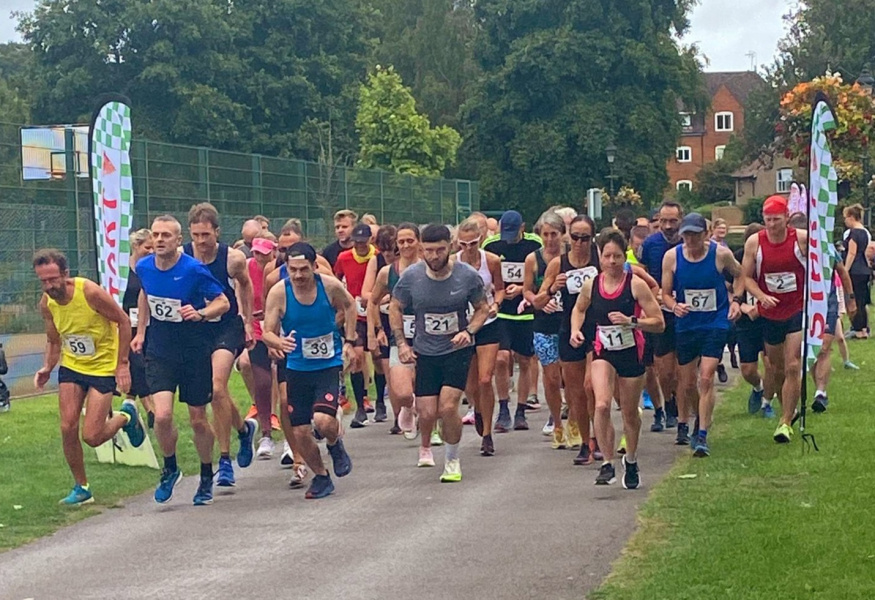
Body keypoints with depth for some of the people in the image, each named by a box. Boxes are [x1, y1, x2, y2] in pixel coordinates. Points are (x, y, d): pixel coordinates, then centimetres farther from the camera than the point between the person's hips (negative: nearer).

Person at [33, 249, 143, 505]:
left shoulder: (90, 292, -25)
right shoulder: (46, 304, -7)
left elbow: (123, 322, -13)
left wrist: (122, 364, -15)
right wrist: (47, 368, -8)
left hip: (103, 367, -5)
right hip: (71, 367, 5)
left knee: (91, 437, -9)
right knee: (68, 429, -7)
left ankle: (126, 416, 23)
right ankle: (81, 488, 12)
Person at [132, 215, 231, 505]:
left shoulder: (194, 270, -17)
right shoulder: (144, 267, -4)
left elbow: (223, 302, -11)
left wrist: (201, 313, -30)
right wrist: (141, 332, 19)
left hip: (195, 353, -2)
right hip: (159, 352, 2)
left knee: (198, 419, 8)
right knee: (162, 415, -15)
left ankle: (206, 478, 29)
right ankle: (170, 469, 12)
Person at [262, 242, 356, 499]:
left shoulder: (330, 286, -12)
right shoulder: (278, 292, -12)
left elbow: (349, 305, 10)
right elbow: (267, 332, -11)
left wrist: (349, 341, 7)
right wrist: (279, 342, -33)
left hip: (329, 364, -2)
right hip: (297, 369, 2)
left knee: (323, 420, -23)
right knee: (300, 432, 2)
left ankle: (335, 445, 13)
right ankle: (321, 477, 27)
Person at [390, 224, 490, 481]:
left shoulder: (468, 276, -12)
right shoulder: (411, 276, -10)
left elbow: (482, 308, 4)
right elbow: (395, 308, 6)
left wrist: (468, 332, -14)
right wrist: (401, 343, -1)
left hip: (458, 350, -1)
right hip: (424, 352, 1)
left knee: (448, 407, -16)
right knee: (427, 413, -3)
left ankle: (452, 460, 8)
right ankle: (425, 446, 33)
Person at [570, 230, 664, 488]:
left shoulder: (636, 285, -12)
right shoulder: (590, 285, -3)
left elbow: (659, 323, -12)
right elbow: (579, 309, 20)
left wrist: (631, 321, -25)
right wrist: (575, 330, 2)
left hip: (631, 353, -1)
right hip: (603, 353, 1)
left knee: (630, 413, 13)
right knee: (602, 405, -23)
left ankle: (631, 461, 39)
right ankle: (607, 463, -15)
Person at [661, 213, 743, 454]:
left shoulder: (721, 254, -7)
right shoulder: (672, 257, -5)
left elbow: (739, 275, 12)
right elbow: (665, 293, 1)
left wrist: (736, 300, -2)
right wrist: (674, 306, -20)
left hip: (715, 324, -2)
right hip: (685, 324, 2)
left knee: (706, 378, -15)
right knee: (687, 382, 11)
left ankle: (702, 436, -13)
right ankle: (684, 425, 36)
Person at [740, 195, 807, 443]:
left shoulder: (802, 239, -10)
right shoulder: (754, 242, -6)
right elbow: (746, 276, 0)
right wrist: (761, 296, -17)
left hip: (798, 310, -3)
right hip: (770, 313, 3)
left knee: (792, 368, -12)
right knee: (777, 369, 14)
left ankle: (786, 423, -8)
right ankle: (788, 409, 36)